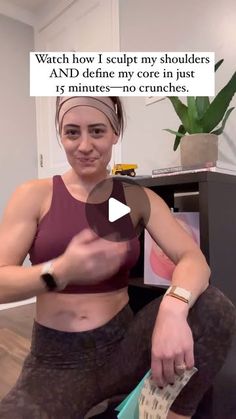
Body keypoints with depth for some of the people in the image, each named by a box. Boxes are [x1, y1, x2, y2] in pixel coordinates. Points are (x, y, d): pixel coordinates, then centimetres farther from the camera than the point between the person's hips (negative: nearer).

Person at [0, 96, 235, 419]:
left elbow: (194, 258, -11)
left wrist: (173, 308, -33)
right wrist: (62, 270, -31)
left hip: (123, 345, 2)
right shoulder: (34, 195, -5)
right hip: (56, 360, -1)